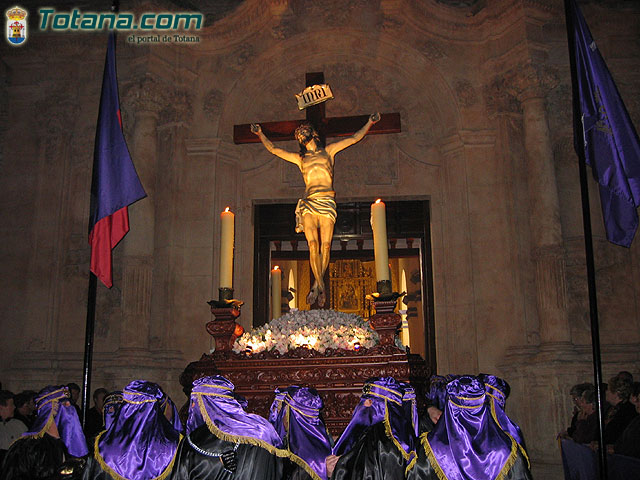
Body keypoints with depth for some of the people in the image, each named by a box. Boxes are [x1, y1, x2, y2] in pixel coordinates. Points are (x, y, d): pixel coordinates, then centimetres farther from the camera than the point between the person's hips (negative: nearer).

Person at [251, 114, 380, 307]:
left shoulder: (328, 151, 20)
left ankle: (316, 287, 0)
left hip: (326, 201, -1)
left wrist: (370, 123, 16)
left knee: (325, 245, -8)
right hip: (308, 203, 1)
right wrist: (260, 134, 19)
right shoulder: (300, 158, 23)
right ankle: (321, 287, -11)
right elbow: (274, 149, 24)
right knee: (313, 244, -13)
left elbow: (354, 138, 20)